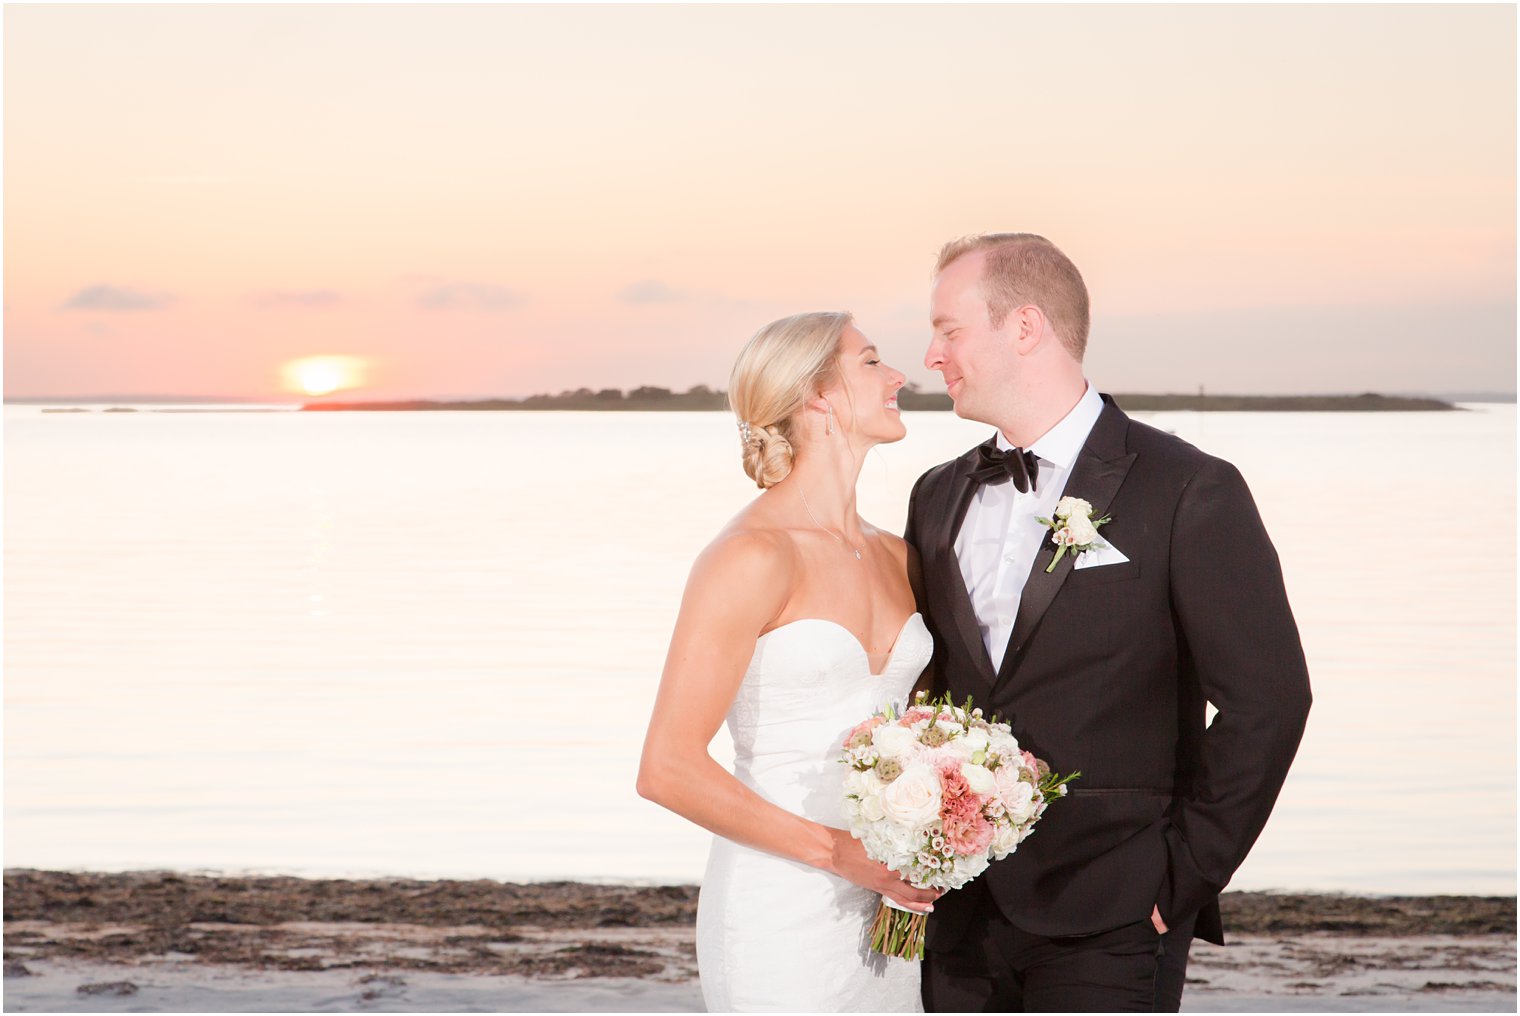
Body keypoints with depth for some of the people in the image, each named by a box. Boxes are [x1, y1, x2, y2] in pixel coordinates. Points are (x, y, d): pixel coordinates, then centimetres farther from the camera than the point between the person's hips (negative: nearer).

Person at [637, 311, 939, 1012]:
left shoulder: (894, 558, 10)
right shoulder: (753, 556, -13)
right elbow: (667, 769, -16)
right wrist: (838, 852, -15)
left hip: (885, 912, 7)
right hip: (783, 914, -7)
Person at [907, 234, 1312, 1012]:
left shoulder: (1188, 494, -8)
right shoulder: (938, 497, 10)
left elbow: (1266, 699, -10)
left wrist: (1184, 873, -9)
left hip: (1110, 927, -5)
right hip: (962, 917, 5)